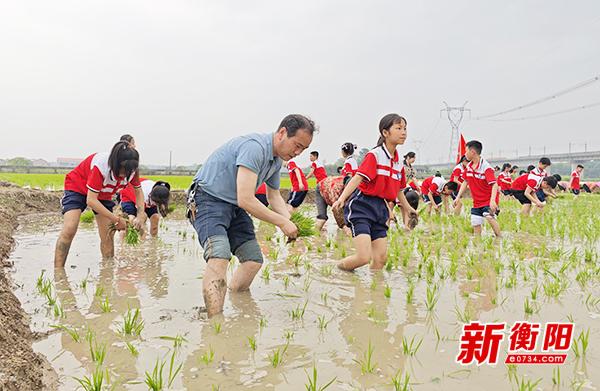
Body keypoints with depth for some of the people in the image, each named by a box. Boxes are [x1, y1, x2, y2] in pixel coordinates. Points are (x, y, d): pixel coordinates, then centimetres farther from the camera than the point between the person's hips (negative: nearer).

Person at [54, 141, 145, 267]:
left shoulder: (131, 169, -23)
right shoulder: (101, 166, -40)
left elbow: (138, 191, -5)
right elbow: (91, 200, -39)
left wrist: (141, 215, -21)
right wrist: (117, 219, -37)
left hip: (103, 194, 6)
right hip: (77, 187, -6)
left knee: (108, 235, -3)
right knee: (69, 230, -22)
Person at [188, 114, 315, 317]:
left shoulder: (277, 160, 6)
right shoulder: (255, 147, -26)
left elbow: (274, 196, 18)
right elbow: (245, 200, -31)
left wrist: (290, 221, -2)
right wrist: (282, 223, -24)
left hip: (234, 208, 10)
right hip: (209, 199, -10)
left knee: (254, 259, 6)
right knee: (219, 256, -29)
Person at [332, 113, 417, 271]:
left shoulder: (399, 163, 12)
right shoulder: (374, 155, -10)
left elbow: (398, 190, 26)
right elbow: (358, 177, -22)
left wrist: (409, 209, 37)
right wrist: (342, 198, -35)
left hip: (380, 209, 8)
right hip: (362, 206, -8)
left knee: (381, 258, 4)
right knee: (364, 257, -15)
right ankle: (336, 269, 11)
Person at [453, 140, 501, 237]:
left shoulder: (486, 167, -20)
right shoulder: (468, 167, 3)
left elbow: (494, 185, -28)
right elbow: (465, 182, 16)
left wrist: (492, 201, -41)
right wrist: (458, 197, 12)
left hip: (489, 200, -7)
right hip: (477, 201, 7)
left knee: (489, 217, -29)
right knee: (475, 224, 6)